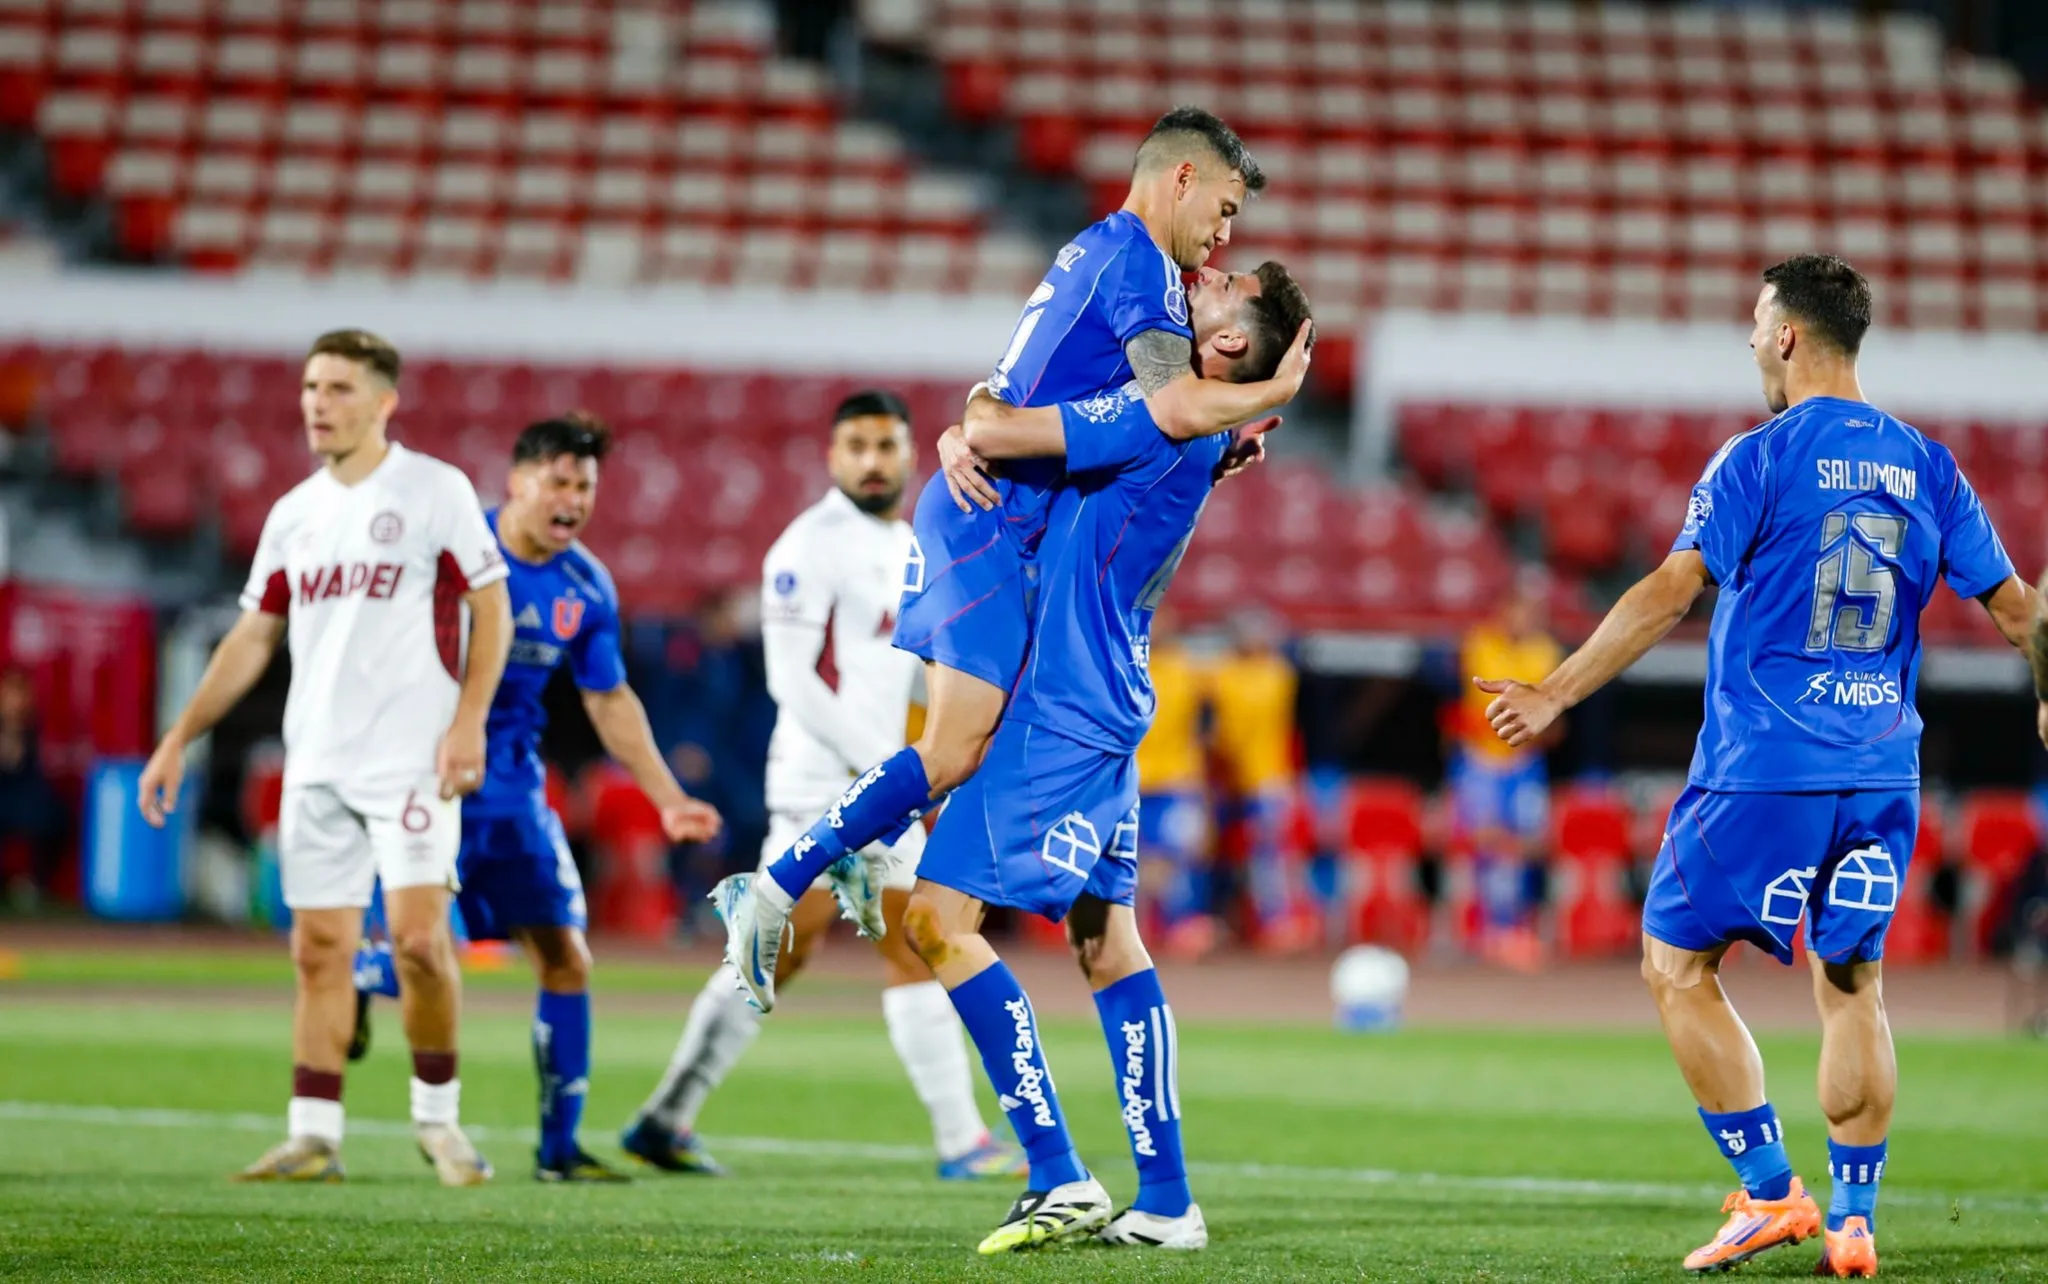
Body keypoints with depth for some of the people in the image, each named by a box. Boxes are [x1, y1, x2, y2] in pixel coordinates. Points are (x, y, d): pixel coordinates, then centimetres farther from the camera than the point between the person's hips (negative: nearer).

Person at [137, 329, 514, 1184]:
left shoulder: (436, 491, -3)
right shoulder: (294, 514, 13)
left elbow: (491, 609, -2)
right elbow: (253, 637, 18)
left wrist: (468, 721, -13)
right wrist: (179, 740, 14)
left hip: (411, 760, -5)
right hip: (315, 762, 5)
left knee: (418, 935, -13)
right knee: (319, 947, 2)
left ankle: (438, 1115, 4)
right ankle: (313, 1137, 4)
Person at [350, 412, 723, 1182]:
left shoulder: (587, 589, 3)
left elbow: (610, 703, 14)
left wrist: (668, 799, 10)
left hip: (514, 786, 5)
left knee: (565, 958, 0)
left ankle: (560, 1147, 8)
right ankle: (349, 976, 22)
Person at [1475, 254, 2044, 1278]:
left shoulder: (1760, 460, -7)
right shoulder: (1926, 467, 8)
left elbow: (1671, 592, -14)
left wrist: (1556, 695, -12)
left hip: (1761, 772, -5)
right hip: (1882, 773, 5)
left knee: (1676, 967, 7)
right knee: (1850, 985, 11)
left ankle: (1771, 1192, 1)